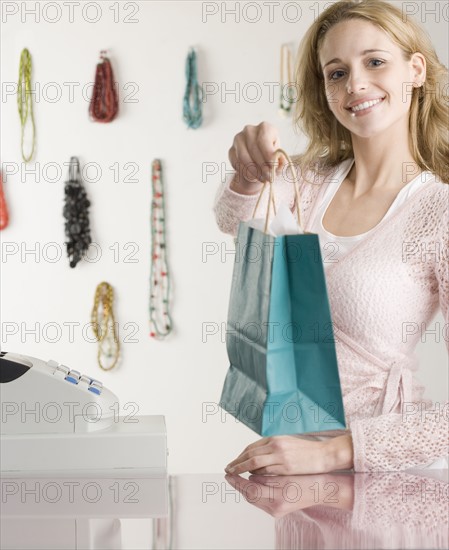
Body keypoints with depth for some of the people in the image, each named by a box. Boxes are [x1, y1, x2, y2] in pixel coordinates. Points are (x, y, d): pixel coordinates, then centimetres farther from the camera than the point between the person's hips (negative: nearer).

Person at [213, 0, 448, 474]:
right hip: (289, 443, 4)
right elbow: (234, 220, -13)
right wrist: (248, 175, -34)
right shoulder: (316, 177, 6)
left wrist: (333, 451, -25)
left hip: (385, 462, -4)